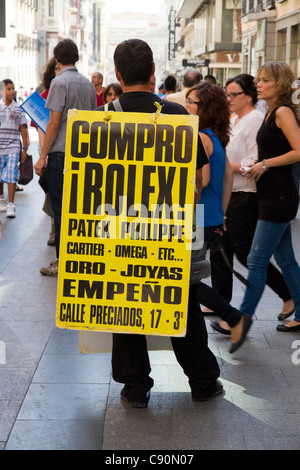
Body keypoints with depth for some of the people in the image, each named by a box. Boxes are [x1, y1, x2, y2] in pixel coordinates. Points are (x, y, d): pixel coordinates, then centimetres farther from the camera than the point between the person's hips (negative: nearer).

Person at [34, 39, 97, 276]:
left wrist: (43, 156, -10)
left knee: (61, 208, -3)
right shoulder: (88, 83, 11)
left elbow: (54, 123, -14)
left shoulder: (60, 82, -10)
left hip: (60, 152, -7)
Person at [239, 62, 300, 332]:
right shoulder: (271, 113, 14)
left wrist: (266, 164, -15)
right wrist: (256, 167, 7)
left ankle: (243, 317, 3)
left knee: (257, 259, -4)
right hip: (273, 196, 10)